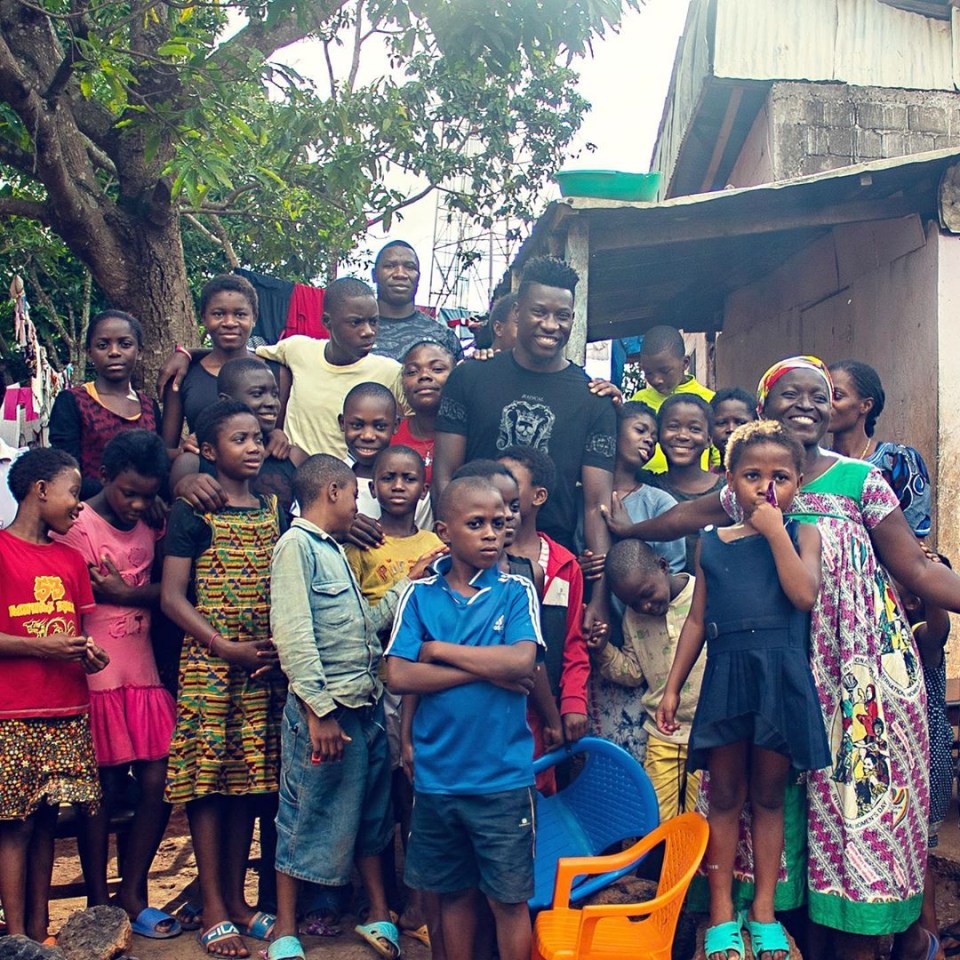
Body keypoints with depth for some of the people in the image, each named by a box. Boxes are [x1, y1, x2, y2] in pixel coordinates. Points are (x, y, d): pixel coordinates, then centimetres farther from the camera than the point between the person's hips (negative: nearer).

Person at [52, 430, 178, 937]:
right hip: (98, 679, -5)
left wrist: (124, 592, -12)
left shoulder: (150, 528, 11)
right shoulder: (78, 526, -7)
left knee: (158, 783, 4)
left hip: (144, 674, 5)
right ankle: (98, 902, 18)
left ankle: (132, 894, 19)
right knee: (103, 788, 2)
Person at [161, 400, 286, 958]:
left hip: (265, 667, 5)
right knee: (208, 779, -1)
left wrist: (282, 646, -3)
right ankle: (214, 911, 8)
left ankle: (238, 900, 20)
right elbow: (172, 596, -7)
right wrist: (226, 648, -14)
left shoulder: (273, 510, 12)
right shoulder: (192, 512, -3)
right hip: (208, 664, -5)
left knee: (250, 781, 9)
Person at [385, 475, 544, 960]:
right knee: (454, 891, 17)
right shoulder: (420, 595, 1)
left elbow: (520, 662, -17)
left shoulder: (516, 592, -1)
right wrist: (485, 669, -13)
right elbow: (398, 676, -8)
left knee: (508, 897, 7)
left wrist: (440, 650, -10)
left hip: (503, 775, -2)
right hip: (436, 772, 2)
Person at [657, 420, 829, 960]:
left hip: (783, 677, -1)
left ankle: (764, 911, 21)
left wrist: (774, 530, -12)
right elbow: (698, 620, 11)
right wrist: (673, 687, 10)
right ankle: (722, 915, 17)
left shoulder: (802, 534, 3)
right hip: (726, 676, 2)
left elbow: (805, 594, -15)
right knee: (725, 797, 7)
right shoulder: (712, 544, 8)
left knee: (769, 797, 9)